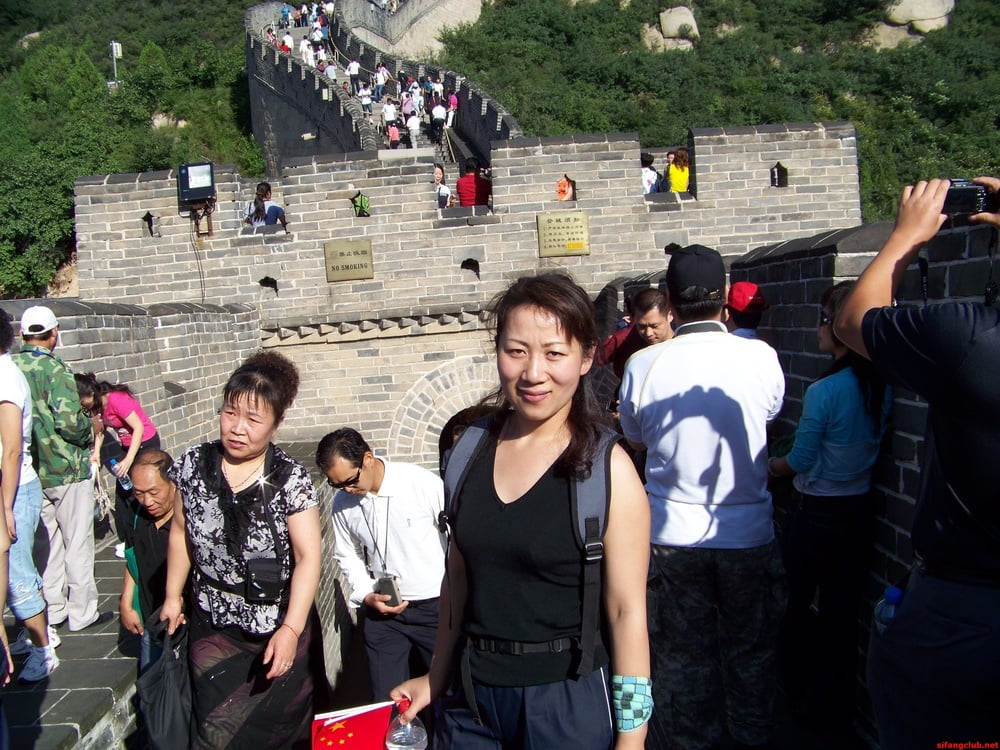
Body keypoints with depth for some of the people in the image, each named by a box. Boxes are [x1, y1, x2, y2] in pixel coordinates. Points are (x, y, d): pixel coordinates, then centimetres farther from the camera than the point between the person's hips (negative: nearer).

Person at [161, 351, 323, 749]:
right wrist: (172, 596, 8)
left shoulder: (291, 480, -16)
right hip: (212, 628, 2)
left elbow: (307, 557, -16)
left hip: (279, 629, -2)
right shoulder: (193, 465, -6)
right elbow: (180, 531, 7)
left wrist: (291, 629, -21)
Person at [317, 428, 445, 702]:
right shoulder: (343, 503, -2)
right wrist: (367, 596, -2)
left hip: (434, 605, -3)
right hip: (381, 610, 3)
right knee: (386, 699, 9)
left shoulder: (422, 482, -16)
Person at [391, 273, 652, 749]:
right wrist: (436, 677, 15)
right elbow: (458, 577, 8)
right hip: (471, 697, 4)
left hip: (568, 701, -4)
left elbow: (627, 612, -12)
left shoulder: (607, 468, -14)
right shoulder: (473, 449, -1)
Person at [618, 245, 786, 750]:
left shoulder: (643, 366, -13)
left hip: (674, 534, 0)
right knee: (751, 652, 21)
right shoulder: (761, 357, -12)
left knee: (686, 654, 17)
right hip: (750, 534, 1)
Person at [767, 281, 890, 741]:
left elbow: (800, 460, -14)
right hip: (858, 513, 6)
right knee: (842, 613, 14)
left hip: (814, 514, -5)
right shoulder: (881, 388, -2)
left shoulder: (824, 390, -22)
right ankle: (835, 711, 25)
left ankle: (799, 691, 33)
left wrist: (773, 466, 6)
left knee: (798, 604, 16)